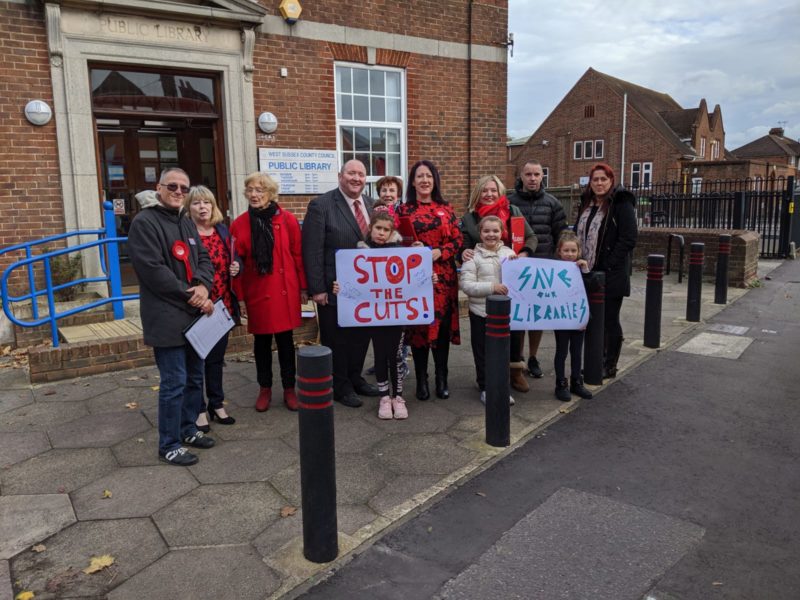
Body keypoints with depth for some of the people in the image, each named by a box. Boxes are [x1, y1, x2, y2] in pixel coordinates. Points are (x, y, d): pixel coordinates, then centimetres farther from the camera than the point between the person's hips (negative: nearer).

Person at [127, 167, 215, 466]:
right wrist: (191, 297, -14)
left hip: (194, 315, 8)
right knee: (174, 382, -4)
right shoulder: (144, 222, -9)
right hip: (167, 319, -8)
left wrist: (203, 285, -11)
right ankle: (169, 444, 10)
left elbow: (204, 259, 12)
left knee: (195, 377, 16)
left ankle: (188, 428, 32)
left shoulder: (188, 224, 16)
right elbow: (153, 270, -17)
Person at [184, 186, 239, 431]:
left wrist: (236, 267, -3)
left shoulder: (222, 230, 9)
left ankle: (217, 404, 29)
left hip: (222, 305, 5)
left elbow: (232, 261, 18)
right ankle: (198, 410, 17)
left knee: (217, 357, 16)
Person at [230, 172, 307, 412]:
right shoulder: (239, 224, -1)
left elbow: (298, 255, 0)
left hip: (284, 291, -1)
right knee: (261, 341, 11)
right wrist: (239, 294, 0)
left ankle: (289, 388, 20)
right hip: (256, 292, 1)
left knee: (285, 339, 7)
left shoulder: (287, 219, -4)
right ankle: (265, 389, 26)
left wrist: (303, 287, 2)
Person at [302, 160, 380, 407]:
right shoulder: (321, 205, -11)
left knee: (361, 335, 15)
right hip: (335, 288, -6)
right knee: (336, 339, 8)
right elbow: (312, 250, -14)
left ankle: (355, 378, 34)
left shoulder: (370, 205, 9)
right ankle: (340, 387, 23)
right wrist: (317, 288, -17)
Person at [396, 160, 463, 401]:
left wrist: (439, 252, -11)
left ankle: (442, 378, 17)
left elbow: (458, 240, 4)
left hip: (443, 275, 1)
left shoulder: (446, 209, 8)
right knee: (418, 325, 2)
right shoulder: (403, 210, 4)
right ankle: (421, 379, 15)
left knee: (442, 324, 4)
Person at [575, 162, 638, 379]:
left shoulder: (622, 204, -8)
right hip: (588, 272, 7)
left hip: (612, 274, -6)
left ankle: (610, 366, 15)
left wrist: (607, 266, -18)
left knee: (610, 320, 3)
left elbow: (629, 239, -15)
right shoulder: (586, 205, 13)